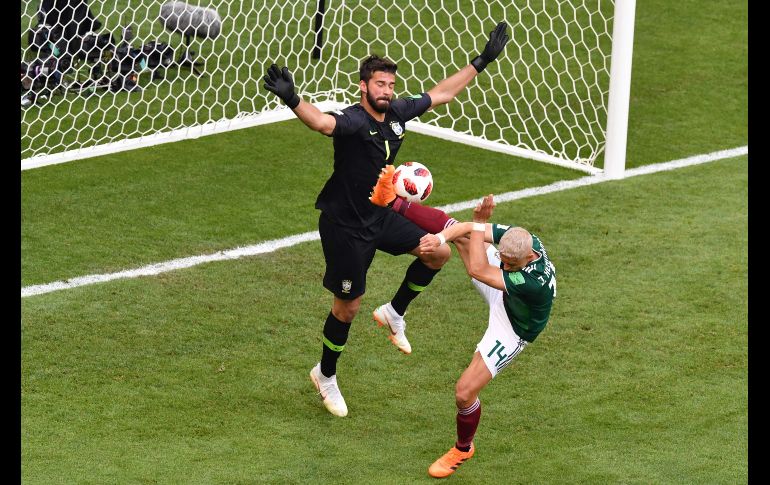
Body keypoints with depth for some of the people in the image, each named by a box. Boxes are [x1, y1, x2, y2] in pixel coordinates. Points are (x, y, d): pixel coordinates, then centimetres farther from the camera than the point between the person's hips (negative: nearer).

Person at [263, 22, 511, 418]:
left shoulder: (398, 112, -4)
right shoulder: (354, 120, -26)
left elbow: (441, 93, 12)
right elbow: (323, 122, -50)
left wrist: (481, 62, 15)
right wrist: (292, 101, -70)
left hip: (380, 215, 7)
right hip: (344, 225, -7)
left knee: (439, 252, 4)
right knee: (348, 307, 3)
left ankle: (394, 313, 24)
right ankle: (325, 376, 26)